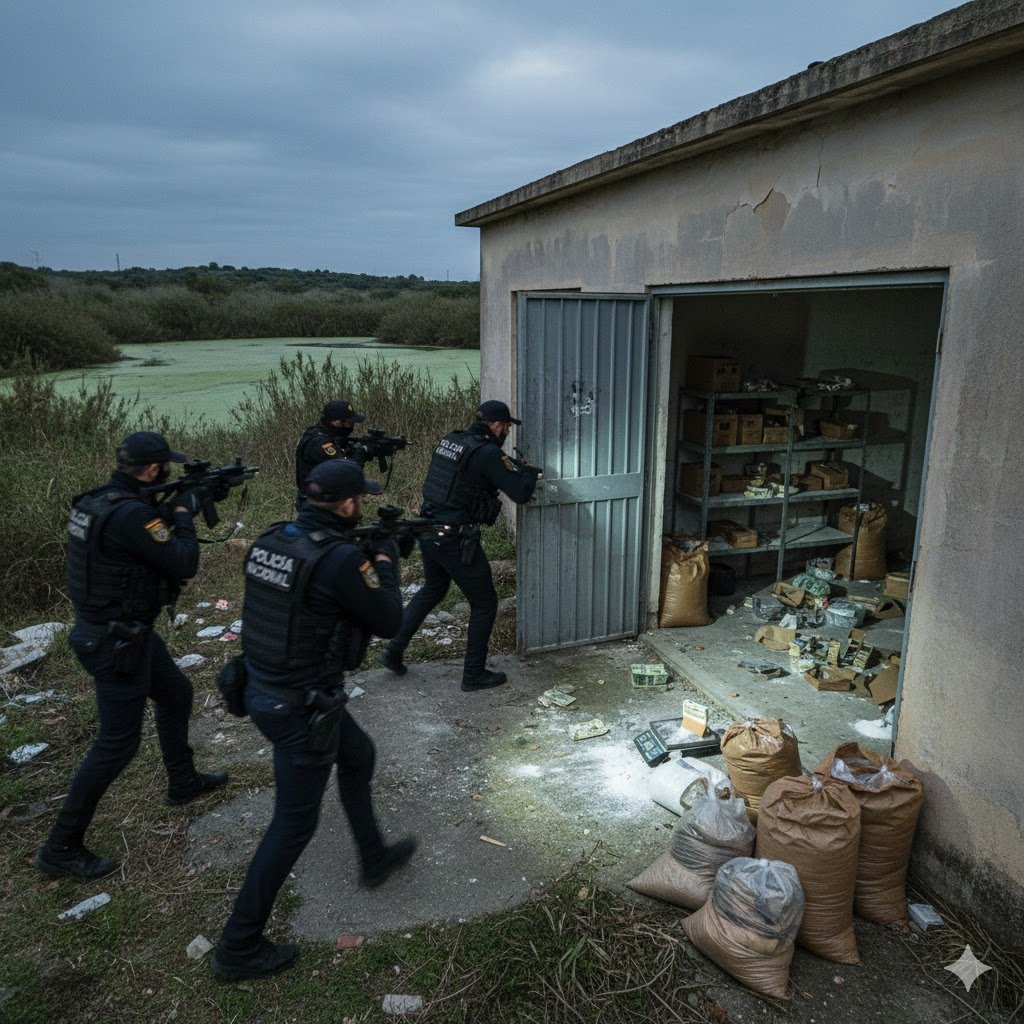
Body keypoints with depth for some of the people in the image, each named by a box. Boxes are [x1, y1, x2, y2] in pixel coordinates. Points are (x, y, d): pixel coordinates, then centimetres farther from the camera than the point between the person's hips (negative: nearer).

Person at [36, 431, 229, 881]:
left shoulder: (98, 500, 4)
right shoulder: (131, 513, -27)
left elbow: (152, 543, 16)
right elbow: (184, 564, -22)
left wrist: (200, 496, 9)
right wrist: (183, 512, -7)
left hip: (128, 632, 10)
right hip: (116, 643, -10)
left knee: (176, 693, 25)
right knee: (118, 743, 1)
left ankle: (183, 781, 44)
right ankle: (61, 848, 14)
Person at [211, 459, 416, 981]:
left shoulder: (270, 540, -2)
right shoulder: (342, 559, -25)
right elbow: (388, 621, -12)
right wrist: (386, 558, 2)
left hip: (263, 689, 9)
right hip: (302, 709, -9)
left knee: (357, 755, 29)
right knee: (294, 825, 10)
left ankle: (374, 858, 49)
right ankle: (239, 948, 24)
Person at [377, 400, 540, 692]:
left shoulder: (451, 440, 7)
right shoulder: (488, 453, -17)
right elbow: (520, 493, -18)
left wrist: (512, 467, 16)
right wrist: (530, 471, 3)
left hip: (429, 533, 8)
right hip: (456, 541, -8)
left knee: (431, 591, 30)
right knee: (484, 604, 10)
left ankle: (394, 651, 32)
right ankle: (474, 674, 19)